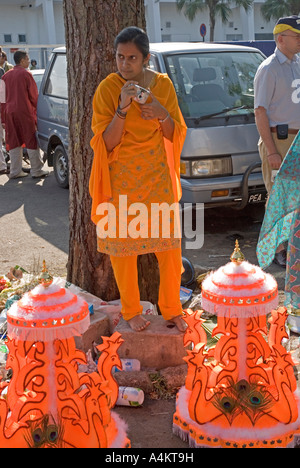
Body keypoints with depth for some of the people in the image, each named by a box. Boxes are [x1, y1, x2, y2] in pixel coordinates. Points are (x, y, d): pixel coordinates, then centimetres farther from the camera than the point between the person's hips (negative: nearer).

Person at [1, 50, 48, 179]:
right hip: (25, 111, -6)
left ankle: (15, 171, 12)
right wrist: (36, 108, 10)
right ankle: (36, 170, 3)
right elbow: (34, 95, -5)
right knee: (31, 140, 1)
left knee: (14, 142, 10)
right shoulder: (26, 74, -7)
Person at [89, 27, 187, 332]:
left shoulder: (163, 85, 0)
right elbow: (107, 143, -12)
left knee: (169, 244, 5)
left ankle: (171, 309, 23)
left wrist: (162, 114, -15)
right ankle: (131, 311, 24)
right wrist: (122, 108, -26)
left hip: (157, 176, 3)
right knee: (123, 245, 5)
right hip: (121, 179, -3)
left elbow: (175, 135, 6)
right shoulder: (107, 89, -10)